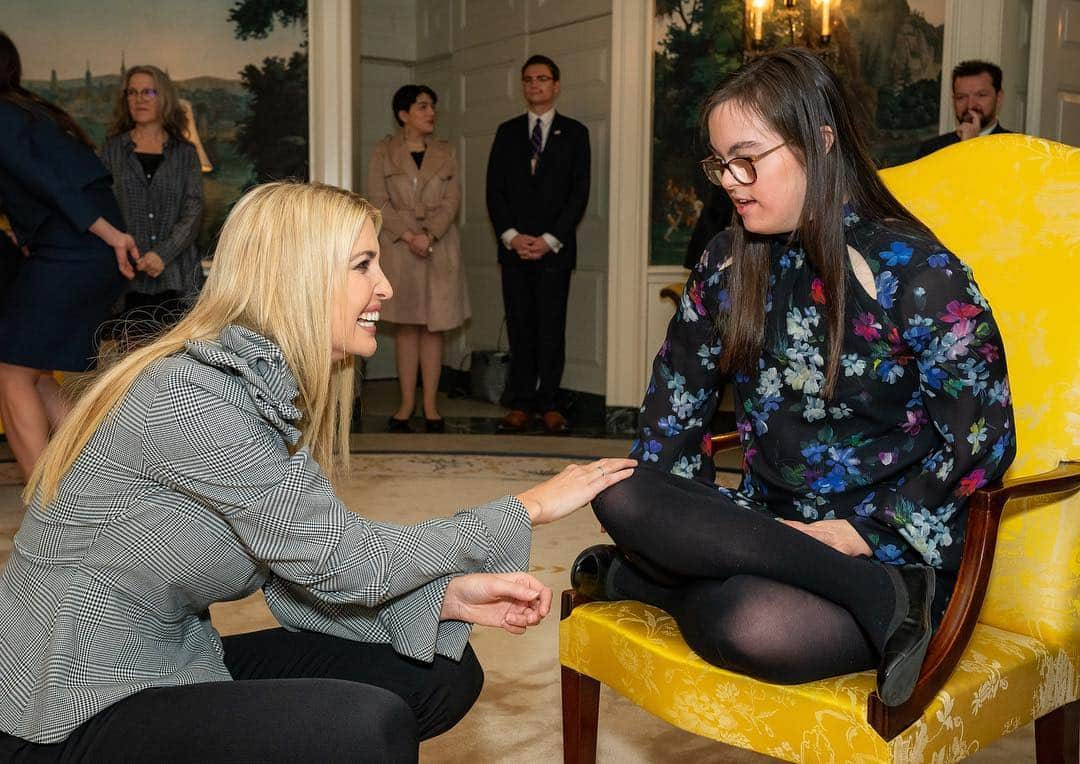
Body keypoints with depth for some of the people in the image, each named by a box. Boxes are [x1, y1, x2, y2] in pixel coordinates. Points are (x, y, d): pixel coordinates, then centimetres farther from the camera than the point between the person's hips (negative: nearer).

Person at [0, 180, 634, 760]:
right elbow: (344, 563, -22)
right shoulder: (185, 396, -24)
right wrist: (532, 508, -14)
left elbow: (308, 584, 0)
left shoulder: (271, 388, 3)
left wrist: (448, 596, -16)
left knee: (443, 671, -1)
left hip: (177, 664, 9)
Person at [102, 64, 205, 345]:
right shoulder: (113, 150, 12)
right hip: (128, 277, 0)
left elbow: (193, 211, 1)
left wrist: (163, 254, -13)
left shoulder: (185, 153, 11)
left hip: (176, 279, 0)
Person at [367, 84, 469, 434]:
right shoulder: (384, 152, 3)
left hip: (439, 248, 1)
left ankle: (430, 405, 6)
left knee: (433, 326, 2)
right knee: (406, 325, 3)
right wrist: (408, 235, -15)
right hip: (398, 247, -1)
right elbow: (378, 200, -4)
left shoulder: (445, 152, 9)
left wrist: (429, 235, -15)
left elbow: (452, 200, 0)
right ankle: (407, 403, 9)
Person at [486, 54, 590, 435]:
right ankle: (520, 404, 6)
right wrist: (511, 236, -6)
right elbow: (494, 189, 8)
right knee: (519, 327, 2)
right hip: (513, 246, 2)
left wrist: (550, 239, -10)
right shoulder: (507, 132, 14)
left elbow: (579, 192, 0)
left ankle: (549, 404, 4)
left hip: (555, 248, -2)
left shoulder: (574, 132, 8)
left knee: (551, 328, -2)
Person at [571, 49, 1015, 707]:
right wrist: (671, 524, -2)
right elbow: (678, 401, 10)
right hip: (769, 527, 7)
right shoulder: (730, 265, 6)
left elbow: (983, 440, -11)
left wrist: (862, 532, -16)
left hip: (893, 548, -6)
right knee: (621, 497, -24)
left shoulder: (918, 274, -11)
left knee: (757, 627, -38)